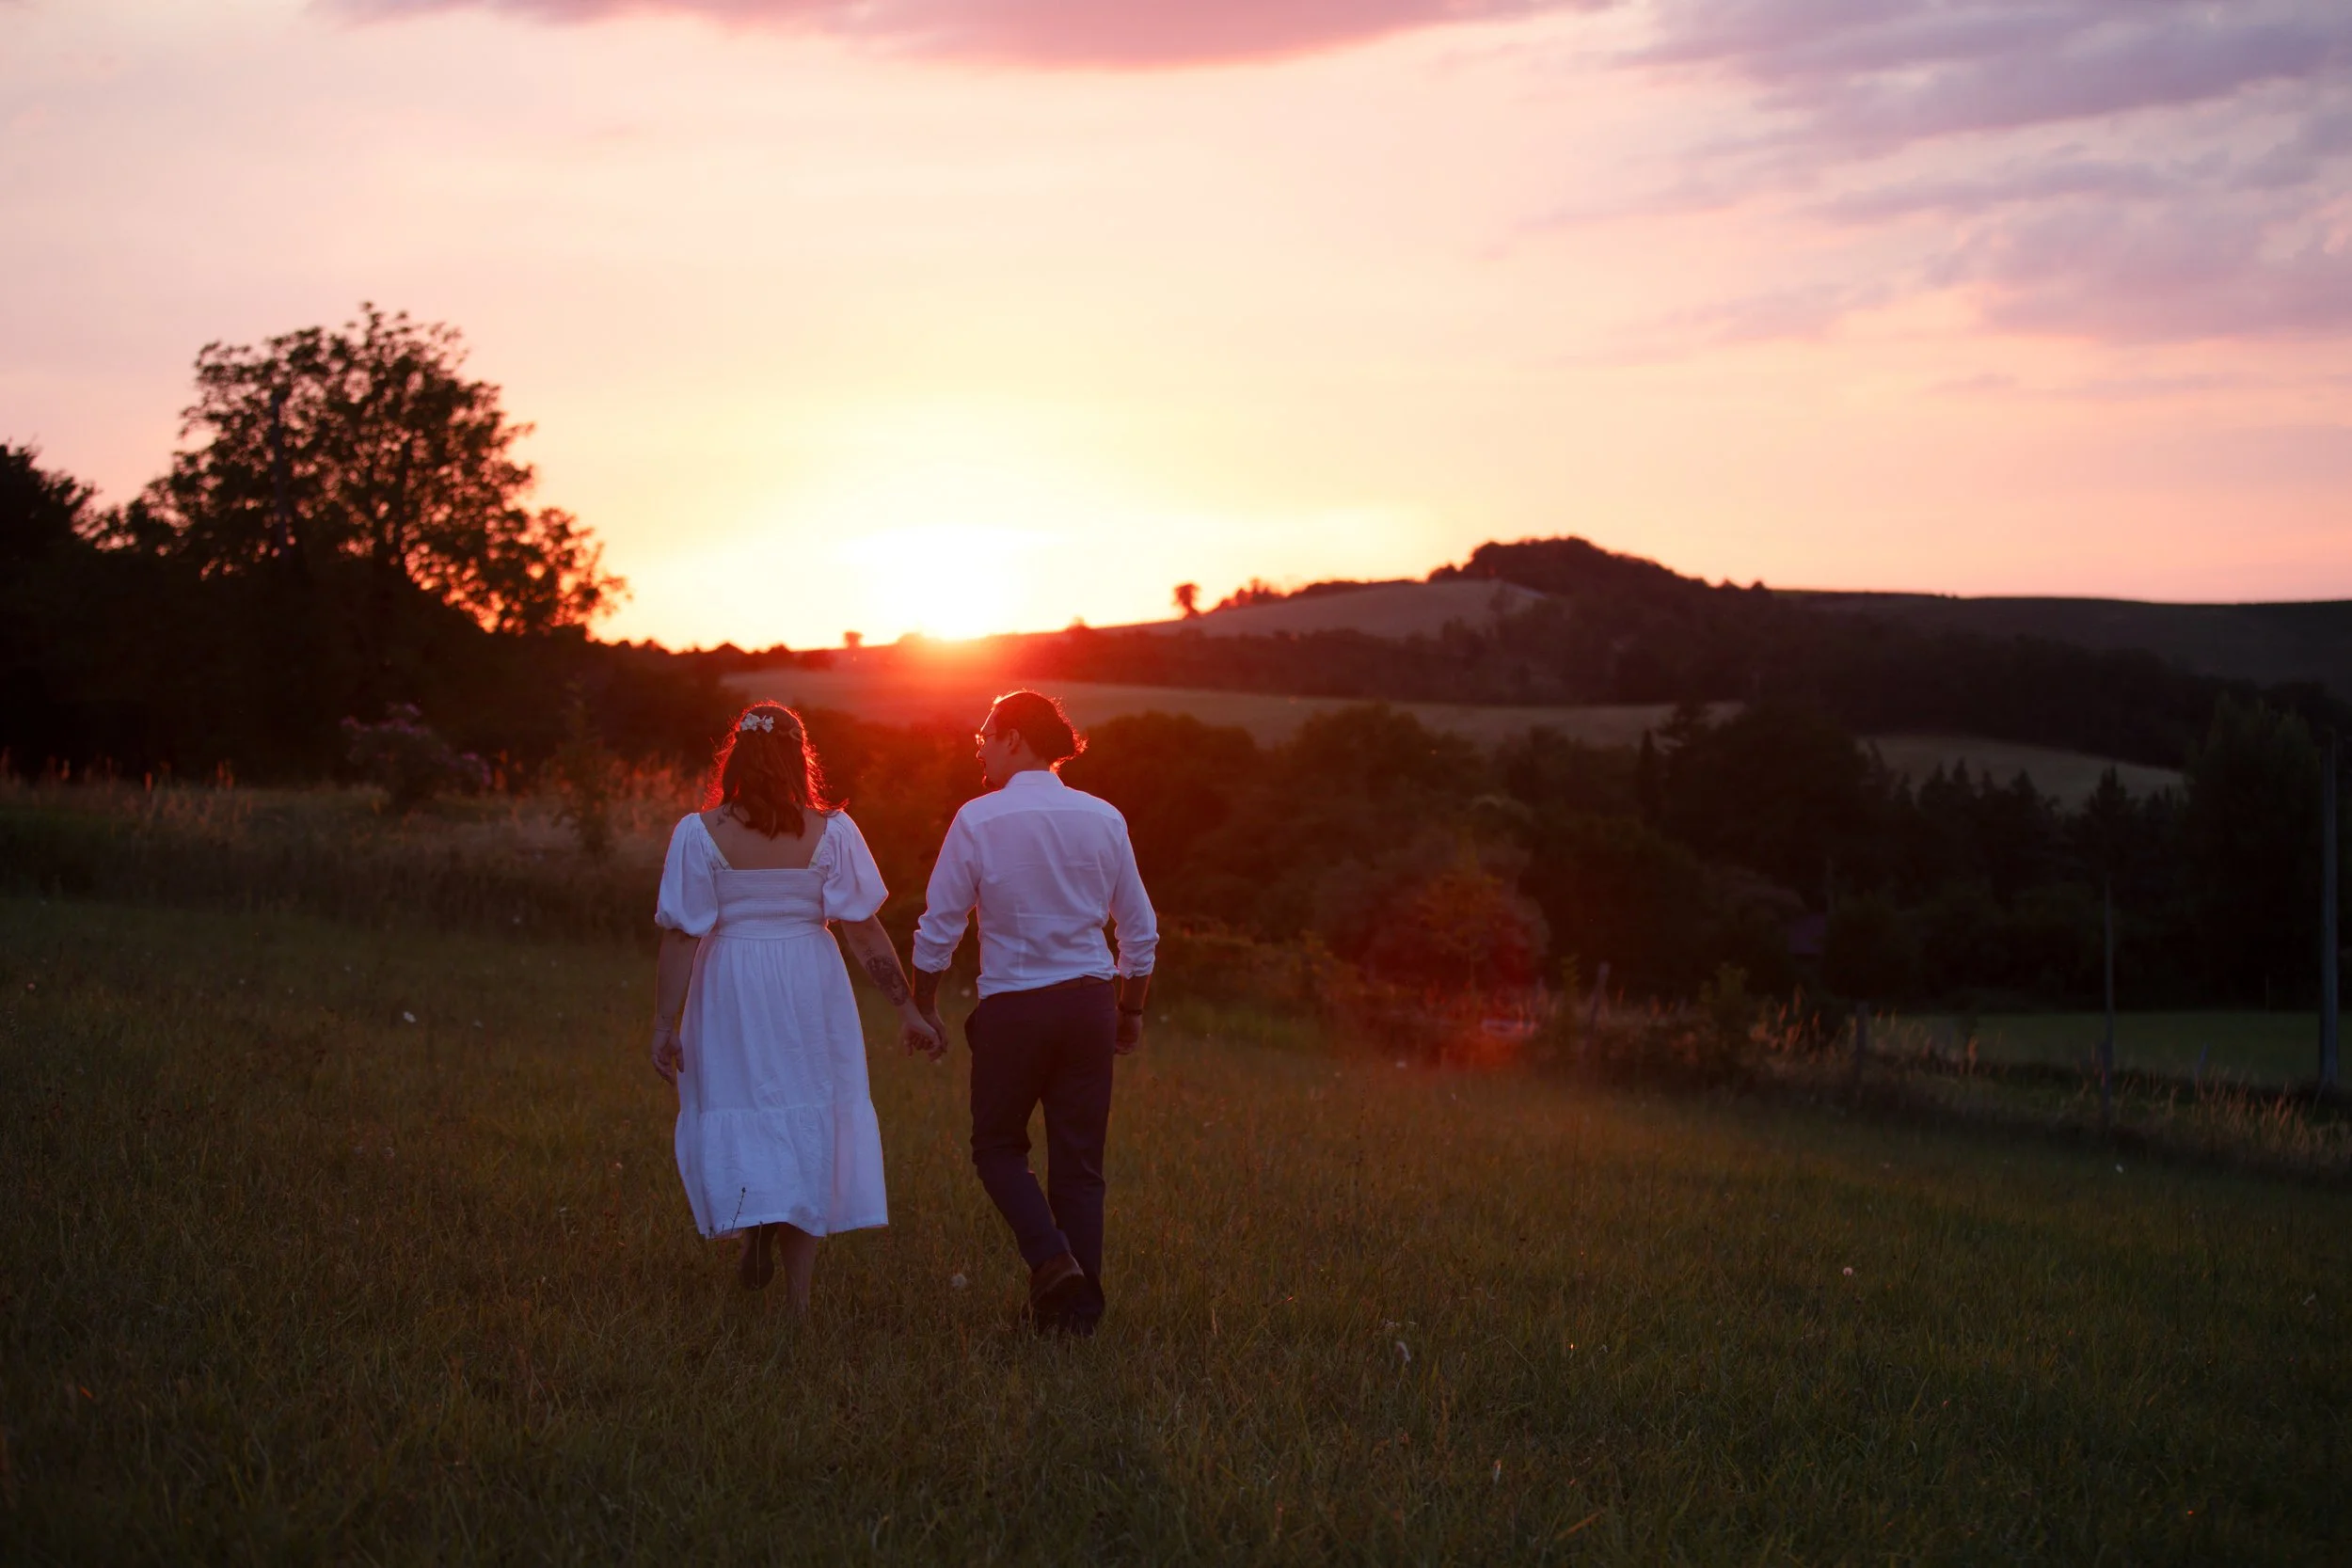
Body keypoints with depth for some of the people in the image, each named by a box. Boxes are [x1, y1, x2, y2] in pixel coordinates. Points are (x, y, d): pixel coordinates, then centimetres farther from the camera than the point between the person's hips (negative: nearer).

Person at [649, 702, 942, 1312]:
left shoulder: (700, 833, -6)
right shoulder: (831, 831, -3)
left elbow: (681, 936, -7)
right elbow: (865, 931, -4)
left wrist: (665, 1025, -2)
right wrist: (907, 1008, 3)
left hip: (730, 992, -1)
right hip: (812, 991, 1)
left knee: (734, 1117, 14)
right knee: (808, 1121, 8)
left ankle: (753, 1231, -12)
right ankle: (798, 1292, 9)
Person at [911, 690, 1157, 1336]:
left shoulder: (978, 821, -8)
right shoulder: (1102, 818, 2)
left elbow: (939, 929, -4)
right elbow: (1140, 931, 7)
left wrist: (923, 1006, 10)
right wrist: (1131, 1010, 20)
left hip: (1013, 1007, -3)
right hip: (1089, 1001, 3)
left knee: (999, 1145, 14)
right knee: (1080, 1160, 9)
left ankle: (1051, 1258, -8)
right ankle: (1079, 1305, 8)